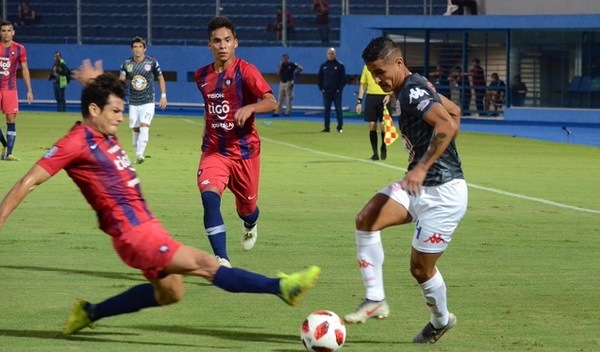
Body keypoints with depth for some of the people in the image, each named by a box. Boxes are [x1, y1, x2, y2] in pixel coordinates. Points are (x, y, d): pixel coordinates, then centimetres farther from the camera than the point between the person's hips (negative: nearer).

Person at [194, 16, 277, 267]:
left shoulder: (245, 71, -11)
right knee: (209, 197, -24)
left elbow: (271, 102, -24)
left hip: (244, 150, -2)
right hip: (214, 150, 2)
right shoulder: (202, 76, 5)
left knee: (246, 207, 13)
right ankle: (222, 260, -26)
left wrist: (249, 108, -41)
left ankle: (250, 225, 54)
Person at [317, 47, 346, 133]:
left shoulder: (340, 65, 2)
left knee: (338, 109, -3)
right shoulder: (323, 66, 10)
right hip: (326, 92, 3)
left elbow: (344, 78, 0)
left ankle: (340, 127, 1)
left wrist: (339, 89, -8)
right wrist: (322, 89, 2)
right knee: (326, 110, 3)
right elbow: (319, 78, 13)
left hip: (337, 92, -3)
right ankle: (326, 127, 6)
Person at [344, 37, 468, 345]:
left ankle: (441, 321, 30)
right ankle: (375, 300, -9)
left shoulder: (413, 92, -20)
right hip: (419, 187, 9)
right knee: (366, 218, -13)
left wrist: (422, 167, -39)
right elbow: (454, 110, 25)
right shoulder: (412, 88, 10)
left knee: (420, 267, 1)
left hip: (442, 192, -9)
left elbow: (448, 124, -36)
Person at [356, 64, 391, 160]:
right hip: (371, 97, 3)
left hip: (383, 98, -3)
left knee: (383, 125, -4)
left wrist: (389, 94, -17)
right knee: (372, 125, -1)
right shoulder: (367, 66, 12)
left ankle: (384, 148, 20)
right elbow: (363, 84, 17)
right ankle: (375, 153, 5)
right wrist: (359, 101, 10)